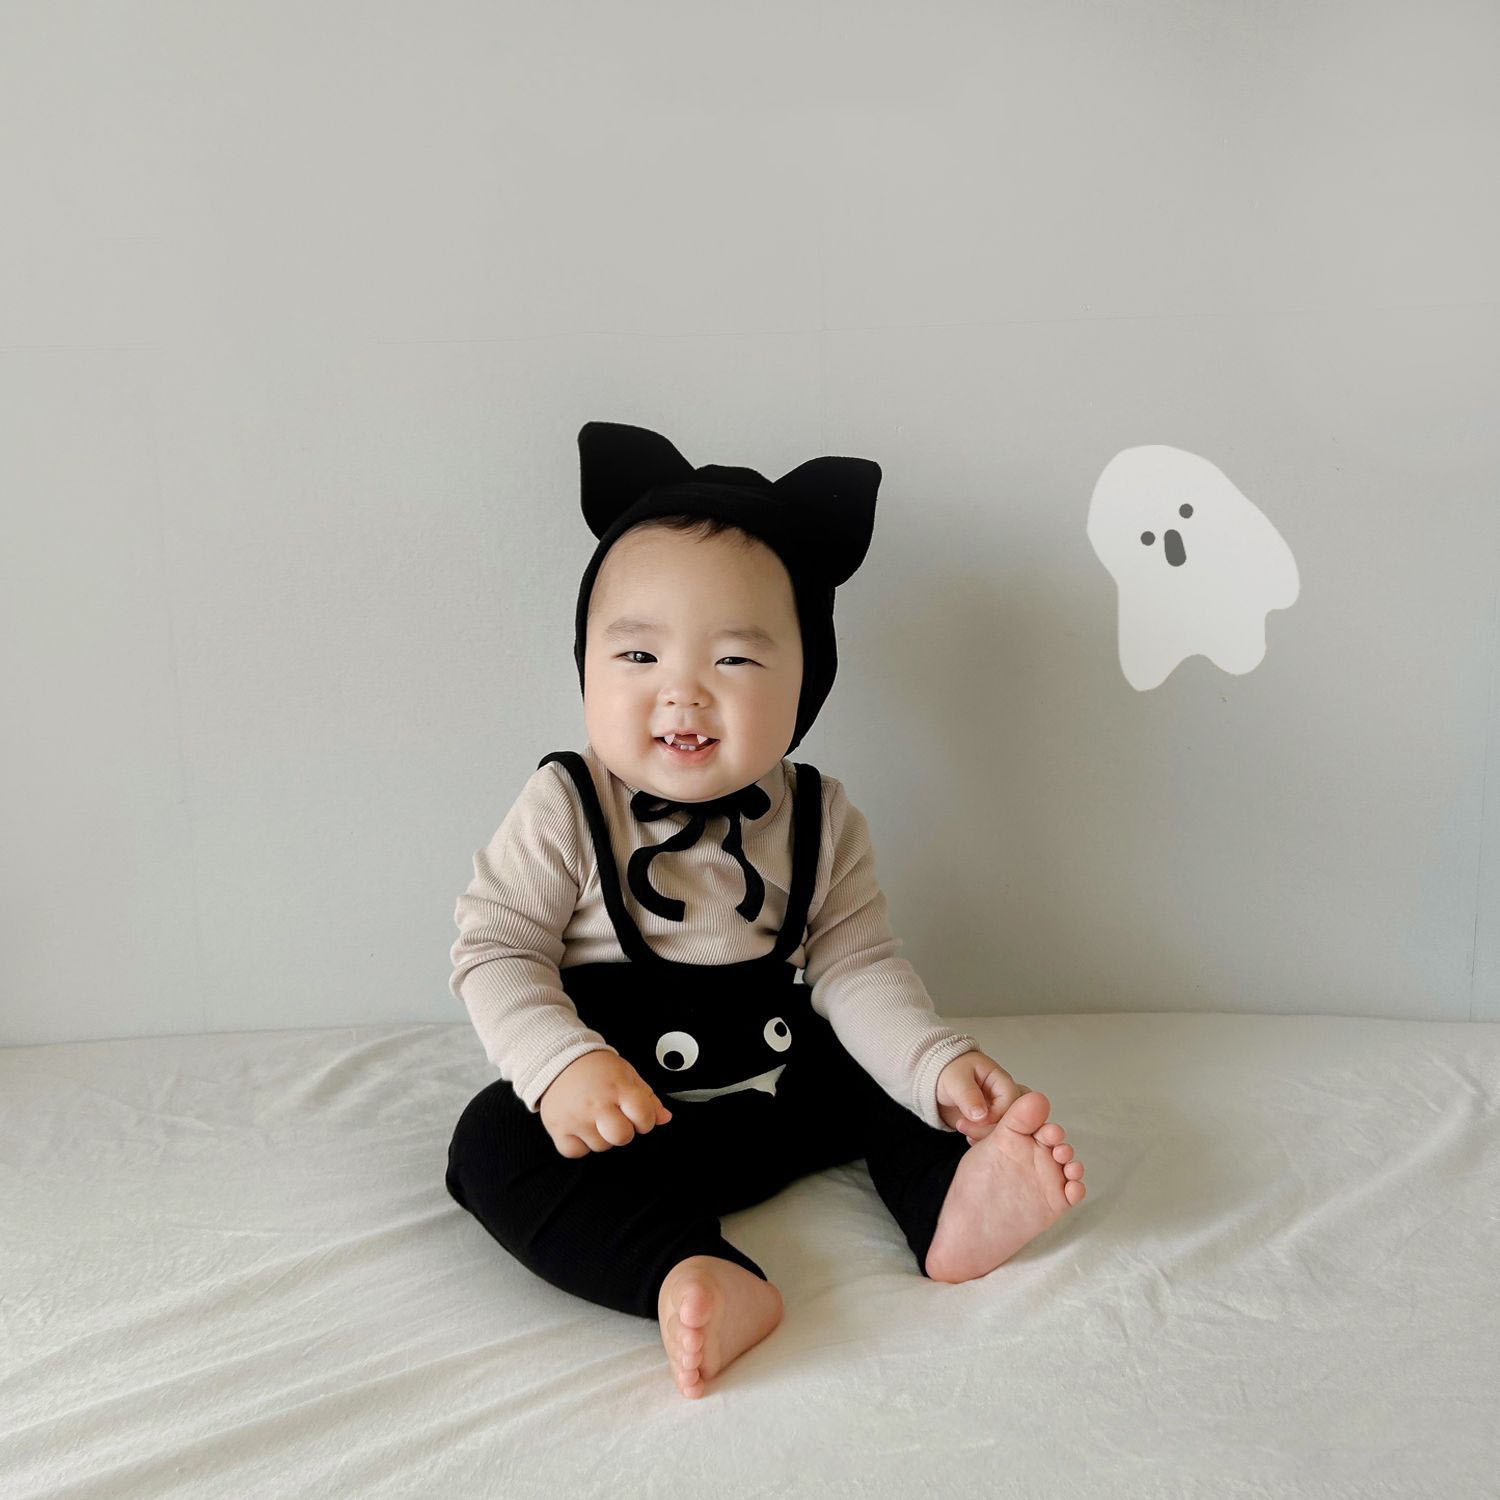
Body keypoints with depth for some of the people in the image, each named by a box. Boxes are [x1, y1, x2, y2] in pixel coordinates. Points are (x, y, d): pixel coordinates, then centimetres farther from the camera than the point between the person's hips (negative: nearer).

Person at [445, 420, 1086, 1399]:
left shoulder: (818, 821, -4)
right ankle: (697, 1277, -40)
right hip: (620, 1112, -3)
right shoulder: (565, 812, -13)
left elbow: (856, 968, -5)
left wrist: (940, 1067, -20)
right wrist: (562, 1064, -28)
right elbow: (496, 951, -12)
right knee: (495, 1146, -27)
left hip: (785, 1088, 3)